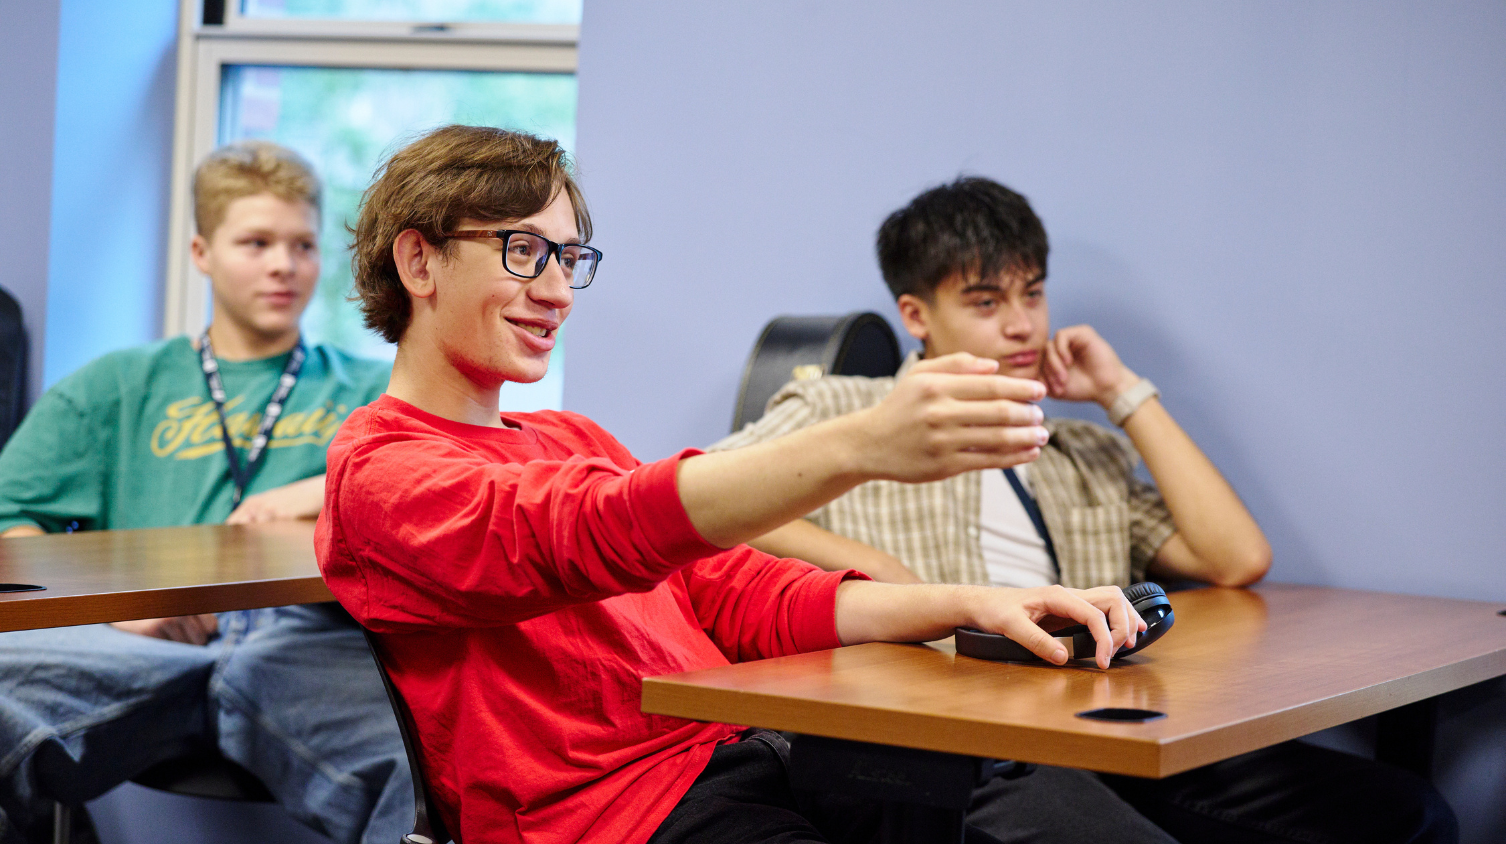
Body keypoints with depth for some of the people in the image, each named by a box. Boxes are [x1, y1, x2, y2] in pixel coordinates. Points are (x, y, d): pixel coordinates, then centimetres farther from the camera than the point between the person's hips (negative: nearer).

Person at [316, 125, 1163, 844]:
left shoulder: (574, 439, 27)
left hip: (757, 747, 8)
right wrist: (862, 445, -34)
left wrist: (970, 605, 1)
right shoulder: (381, 472, -1)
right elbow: (582, 536, -21)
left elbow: (737, 594, 18)